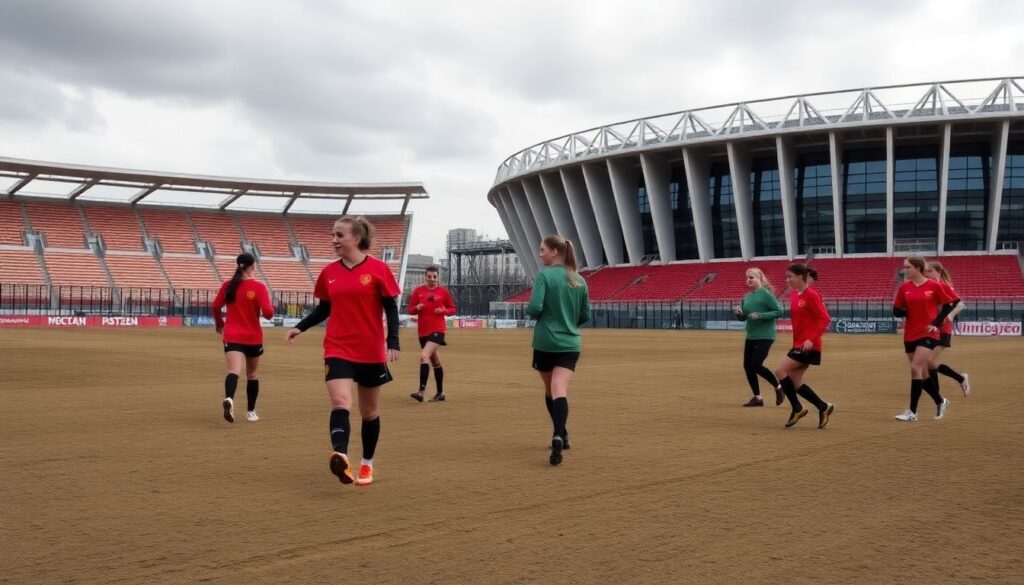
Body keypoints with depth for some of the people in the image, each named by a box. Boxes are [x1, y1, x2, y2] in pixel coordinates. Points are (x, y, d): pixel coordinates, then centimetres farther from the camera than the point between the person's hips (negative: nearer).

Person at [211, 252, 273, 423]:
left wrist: (219, 323, 28)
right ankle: (250, 412, 26)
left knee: (234, 371, -14)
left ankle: (229, 399, -44)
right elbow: (268, 313, -16)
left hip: (232, 337, 1)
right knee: (252, 374, 17)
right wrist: (271, 307, 8)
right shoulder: (258, 287, -9)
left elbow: (215, 307, 10)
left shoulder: (228, 286, 1)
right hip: (253, 338, -1)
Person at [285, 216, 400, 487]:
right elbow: (324, 309, 14)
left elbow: (391, 309, -5)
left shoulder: (378, 269, -7)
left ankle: (367, 464, 29)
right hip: (337, 350, 2)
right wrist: (300, 327, 1)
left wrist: (393, 343, -15)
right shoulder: (329, 272, 4)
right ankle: (341, 457, -37)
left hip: (371, 352, -1)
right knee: (340, 403, -20)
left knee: (369, 411, 12)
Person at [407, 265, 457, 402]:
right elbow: (410, 310, 6)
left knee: (424, 356, -23)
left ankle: (421, 391, -27)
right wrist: (417, 308, -15)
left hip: (437, 330, -4)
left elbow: (453, 309, 7)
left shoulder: (443, 291, -1)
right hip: (423, 331, 4)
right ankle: (440, 393, 27)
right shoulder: (418, 291, 3)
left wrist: (443, 310, -12)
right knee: (435, 361, 15)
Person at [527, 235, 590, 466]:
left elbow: (534, 308, -17)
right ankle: (559, 436, -33)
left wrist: (529, 311, 5)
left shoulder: (544, 275, -7)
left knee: (550, 390, 18)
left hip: (545, 343, -3)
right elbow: (586, 315, 14)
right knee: (560, 390, -9)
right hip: (570, 344, 3)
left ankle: (561, 436, 30)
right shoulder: (579, 280, 9)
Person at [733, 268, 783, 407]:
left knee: (756, 365, -13)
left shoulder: (766, 294, -11)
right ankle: (757, 397, 18)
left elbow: (779, 312, -14)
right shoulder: (747, 297, 9)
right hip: (751, 336, 8)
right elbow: (743, 317, 16)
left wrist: (760, 315, -23)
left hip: (764, 336, -8)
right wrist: (737, 313, -6)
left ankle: (778, 387, 10)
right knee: (747, 366, 5)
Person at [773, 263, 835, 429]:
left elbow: (825, 319, -17)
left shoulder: (811, 295, -14)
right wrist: (796, 341, 16)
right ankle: (824, 407, 18)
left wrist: (811, 339, -24)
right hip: (799, 344, 9)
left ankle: (797, 409, 0)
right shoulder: (794, 295, 11)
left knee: (780, 371, -12)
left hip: (808, 345, -9)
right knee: (795, 383, 7)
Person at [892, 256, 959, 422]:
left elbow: (949, 304, 1)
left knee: (916, 368, -16)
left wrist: (936, 323, -7)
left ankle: (912, 412, -10)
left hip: (928, 334, -5)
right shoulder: (904, 287, 3)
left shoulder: (934, 286, -7)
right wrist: (909, 311, -11)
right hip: (910, 335, 5)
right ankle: (940, 402, 35)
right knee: (922, 372, 11)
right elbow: (897, 311, 5)